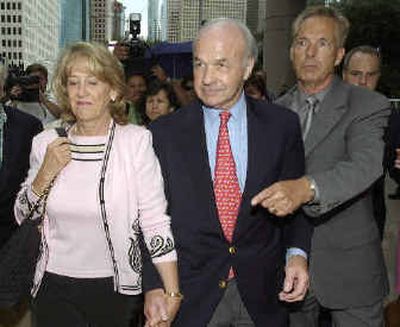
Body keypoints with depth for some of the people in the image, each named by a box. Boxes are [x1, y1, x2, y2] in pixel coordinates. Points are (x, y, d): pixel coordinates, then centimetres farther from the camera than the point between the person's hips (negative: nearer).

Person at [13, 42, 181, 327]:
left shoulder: (137, 141, -12)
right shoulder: (46, 143, 0)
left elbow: (155, 220, -14)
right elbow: (23, 217, 7)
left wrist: (172, 294, -18)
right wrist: (46, 173, -10)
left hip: (117, 290, -2)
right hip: (55, 288, 3)